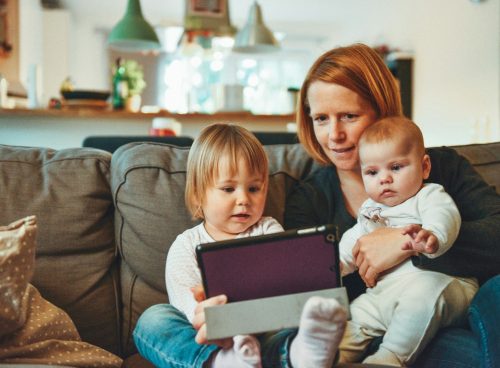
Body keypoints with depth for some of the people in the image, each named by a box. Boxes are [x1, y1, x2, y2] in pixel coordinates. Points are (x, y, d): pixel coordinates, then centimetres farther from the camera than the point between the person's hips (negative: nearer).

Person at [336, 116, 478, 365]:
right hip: (384, 293, 8)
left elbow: (444, 217, -23)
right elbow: (352, 243, 33)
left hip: (439, 282, -7)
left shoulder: (429, 196, 0)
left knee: (425, 290, -36)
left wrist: (432, 236, -48)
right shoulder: (370, 210, 23)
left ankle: (391, 356, -30)